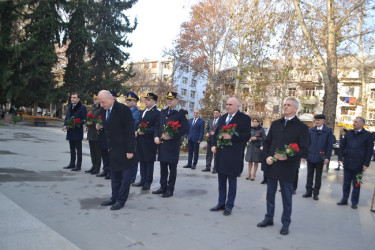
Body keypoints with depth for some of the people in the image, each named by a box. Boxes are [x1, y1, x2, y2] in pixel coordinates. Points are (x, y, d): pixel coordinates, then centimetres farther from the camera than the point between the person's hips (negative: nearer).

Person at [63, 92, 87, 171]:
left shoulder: (82, 107, -8)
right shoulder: (69, 107, 14)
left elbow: (85, 119, -12)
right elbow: (67, 117, 18)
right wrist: (65, 125, 2)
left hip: (78, 131, -7)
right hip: (70, 131, 7)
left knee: (78, 149, 1)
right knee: (72, 149, 15)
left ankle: (78, 165, 7)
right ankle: (72, 164, 25)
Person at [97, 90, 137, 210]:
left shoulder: (123, 109, -18)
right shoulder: (103, 111, 6)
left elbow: (130, 131, -18)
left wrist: (130, 150, -19)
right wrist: (100, 127, 1)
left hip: (124, 149, -8)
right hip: (113, 149, 8)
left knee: (125, 177, 3)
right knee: (114, 175, 17)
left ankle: (121, 200, 13)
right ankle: (114, 198, 29)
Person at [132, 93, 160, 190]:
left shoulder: (157, 113, -9)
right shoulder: (142, 112, 18)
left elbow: (157, 127, -16)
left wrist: (145, 131, -21)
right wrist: (136, 131, 4)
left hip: (149, 141, -8)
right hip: (140, 140, 8)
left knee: (149, 161, 1)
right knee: (142, 160, 14)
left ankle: (148, 182, 10)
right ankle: (143, 180, 25)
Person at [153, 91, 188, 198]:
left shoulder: (182, 112, -4)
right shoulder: (163, 112, 15)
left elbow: (184, 128, -10)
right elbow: (158, 125, 18)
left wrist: (171, 136, -17)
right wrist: (156, 137, 1)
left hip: (173, 144, -6)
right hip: (161, 143, 6)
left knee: (172, 167, 3)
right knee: (163, 166, 13)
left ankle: (170, 189, 14)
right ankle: (163, 187, 26)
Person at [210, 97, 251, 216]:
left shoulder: (244, 118, -6)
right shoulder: (222, 118, 14)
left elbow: (247, 136, -12)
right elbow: (216, 132, 20)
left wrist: (231, 137, -21)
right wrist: (214, 145, 6)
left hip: (233, 156, -6)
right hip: (221, 154, 6)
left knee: (232, 181, 6)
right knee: (221, 181, 14)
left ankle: (229, 206, 18)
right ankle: (221, 203, 27)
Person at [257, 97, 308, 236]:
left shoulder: (302, 127, -5)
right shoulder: (275, 124, 10)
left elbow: (304, 150, -9)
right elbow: (267, 142, 12)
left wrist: (287, 157, -21)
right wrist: (267, 156, -3)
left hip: (287, 168, -4)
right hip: (272, 165, 5)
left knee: (287, 197, 9)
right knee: (270, 194, 15)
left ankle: (285, 223, 24)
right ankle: (269, 218, 31)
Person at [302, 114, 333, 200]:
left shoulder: (328, 131, -2)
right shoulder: (310, 131, 4)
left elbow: (329, 145, -4)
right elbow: (307, 143, 5)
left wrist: (327, 157, -10)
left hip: (320, 158, -2)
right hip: (310, 157, 2)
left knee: (318, 176, 9)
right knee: (309, 175, 10)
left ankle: (316, 192, 18)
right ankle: (308, 191, 20)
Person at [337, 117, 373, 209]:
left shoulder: (368, 135, -4)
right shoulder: (349, 133, 7)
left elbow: (369, 151, -4)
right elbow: (342, 145, 10)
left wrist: (366, 164, -9)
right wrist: (340, 158, 2)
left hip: (358, 164, -3)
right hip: (347, 163, 3)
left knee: (356, 184, 8)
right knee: (346, 183, 11)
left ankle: (354, 202, 18)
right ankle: (344, 200, 22)